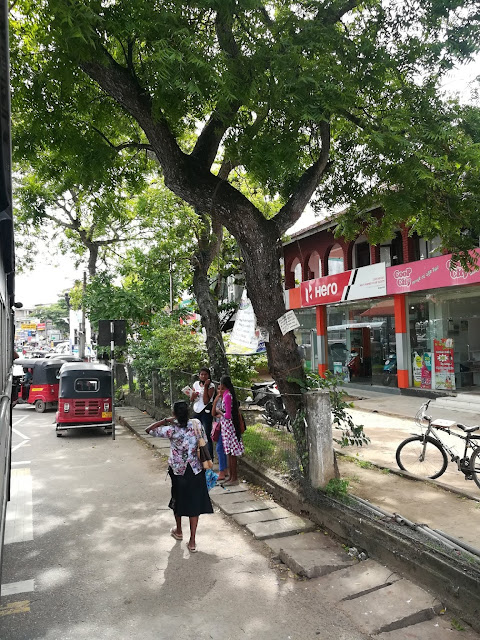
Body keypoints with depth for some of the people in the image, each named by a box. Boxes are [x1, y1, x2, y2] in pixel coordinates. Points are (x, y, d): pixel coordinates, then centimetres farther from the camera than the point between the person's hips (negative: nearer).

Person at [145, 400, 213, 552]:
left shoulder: (171, 430, -19)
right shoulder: (197, 424, -12)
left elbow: (148, 430, -11)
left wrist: (165, 420, -9)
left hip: (178, 470, -1)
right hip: (196, 470, 1)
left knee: (178, 499, 22)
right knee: (194, 502, 10)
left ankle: (178, 531, 42)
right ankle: (192, 541, 12)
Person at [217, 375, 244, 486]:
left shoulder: (227, 396, -19)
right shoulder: (226, 394, 9)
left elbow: (228, 415, -20)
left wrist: (219, 411, -7)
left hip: (228, 426, -10)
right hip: (226, 426, 10)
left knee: (231, 453, -2)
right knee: (229, 453, 15)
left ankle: (234, 478, 6)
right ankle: (231, 476, 23)